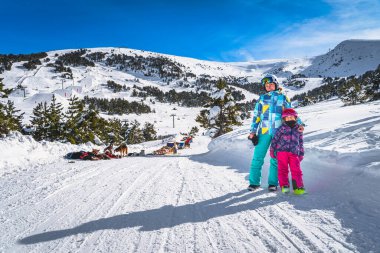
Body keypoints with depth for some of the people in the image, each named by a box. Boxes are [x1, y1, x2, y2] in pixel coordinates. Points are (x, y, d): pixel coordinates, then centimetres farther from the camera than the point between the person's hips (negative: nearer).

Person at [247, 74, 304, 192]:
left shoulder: (282, 97, 11)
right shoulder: (262, 98, 13)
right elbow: (256, 115, 11)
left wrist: (299, 123, -6)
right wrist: (253, 131, 3)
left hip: (278, 132, 0)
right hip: (264, 131, 1)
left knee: (275, 158, 3)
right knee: (258, 156, -3)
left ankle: (273, 182, 13)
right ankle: (254, 182, 5)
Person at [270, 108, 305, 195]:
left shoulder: (298, 130, 14)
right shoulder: (282, 128, 5)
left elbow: (301, 142, 20)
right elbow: (275, 139, 5)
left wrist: (301, 154, 17)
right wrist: (272, 150, 2)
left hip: (294, 153, 2)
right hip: (282, 151, -2)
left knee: (296, 170, -4)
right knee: (283, 169, -1)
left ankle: (298, 187, 1)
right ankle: (284, 186, 4)